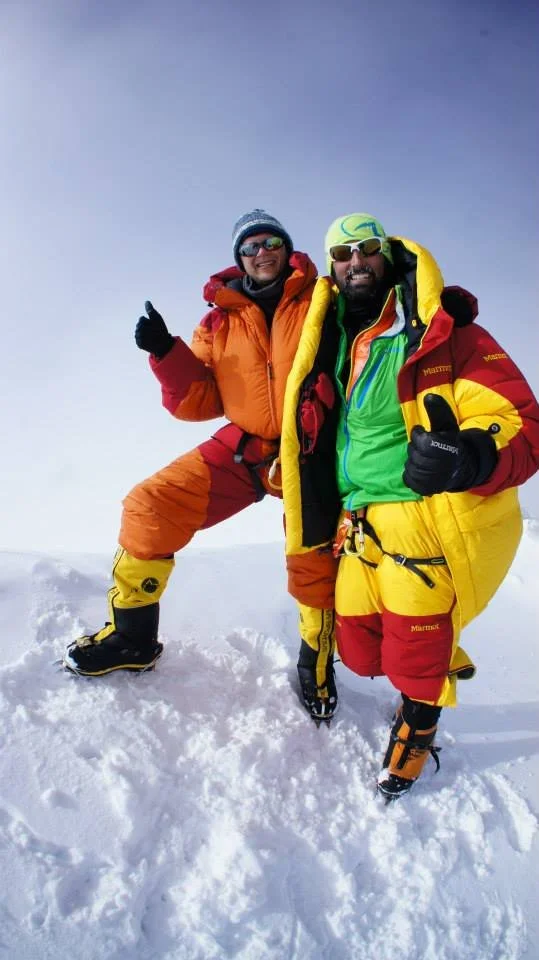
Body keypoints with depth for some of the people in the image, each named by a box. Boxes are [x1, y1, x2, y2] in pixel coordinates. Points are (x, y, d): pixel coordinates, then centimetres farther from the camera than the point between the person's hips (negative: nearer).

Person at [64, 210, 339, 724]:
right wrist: (166, 353, -10)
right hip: (242, 448, 3)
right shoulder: (220, 322, 9)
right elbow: (197, 402, 4)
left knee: (316, 568, -1)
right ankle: (131, 634, 7)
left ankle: (317, 665, 29)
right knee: (150, 506, -11)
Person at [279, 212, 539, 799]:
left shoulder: (442, 333, -9)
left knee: (413, 659, 2)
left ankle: (416, 728, 35)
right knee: (360, 652, 11)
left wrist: (471, 456, -37)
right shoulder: (330, 346, 10)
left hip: (436, 516, -6)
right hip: (363, 521, 6)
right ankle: (445, 655, 42)